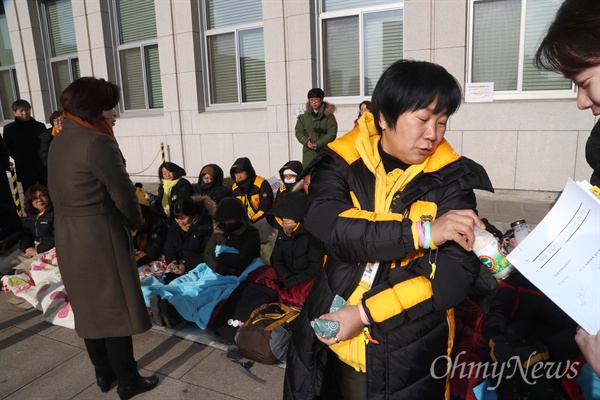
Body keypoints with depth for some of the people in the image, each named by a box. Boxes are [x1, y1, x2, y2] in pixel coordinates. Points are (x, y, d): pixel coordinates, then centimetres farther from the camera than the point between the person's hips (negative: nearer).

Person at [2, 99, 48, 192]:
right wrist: (21, 159, -4)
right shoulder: (9, 129, 1)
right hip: (25, 170, -2)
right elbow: (8, 149, 4)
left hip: (43, 168, 2)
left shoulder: (40, 126, 8)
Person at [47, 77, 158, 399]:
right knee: (115, 308, 5)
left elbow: (63, 191, 8)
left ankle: (104, 373, 35)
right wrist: (136, 222, 2)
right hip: (100, 237, -9)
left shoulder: (60, 140, 7)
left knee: (89, 306, 18)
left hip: (69, 236, 9)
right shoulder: (97, 143, -20)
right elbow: (122, 193, -16)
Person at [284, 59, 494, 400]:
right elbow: (324, 227, -21)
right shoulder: (341, 162, -5)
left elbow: (459, 272, -14)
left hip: (409, 353, -1)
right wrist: (422, 232, -25)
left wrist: (365, 313, -19)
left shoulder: (450, 178, -7)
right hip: (331, 340, 2)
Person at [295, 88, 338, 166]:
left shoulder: (328, 115, 0)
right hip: (308, 152, 3)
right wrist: (306, 142, -11)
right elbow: (298, 132, 8)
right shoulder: (304, 116, 12)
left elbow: (332, 133, -6)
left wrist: (317, 144, -15)